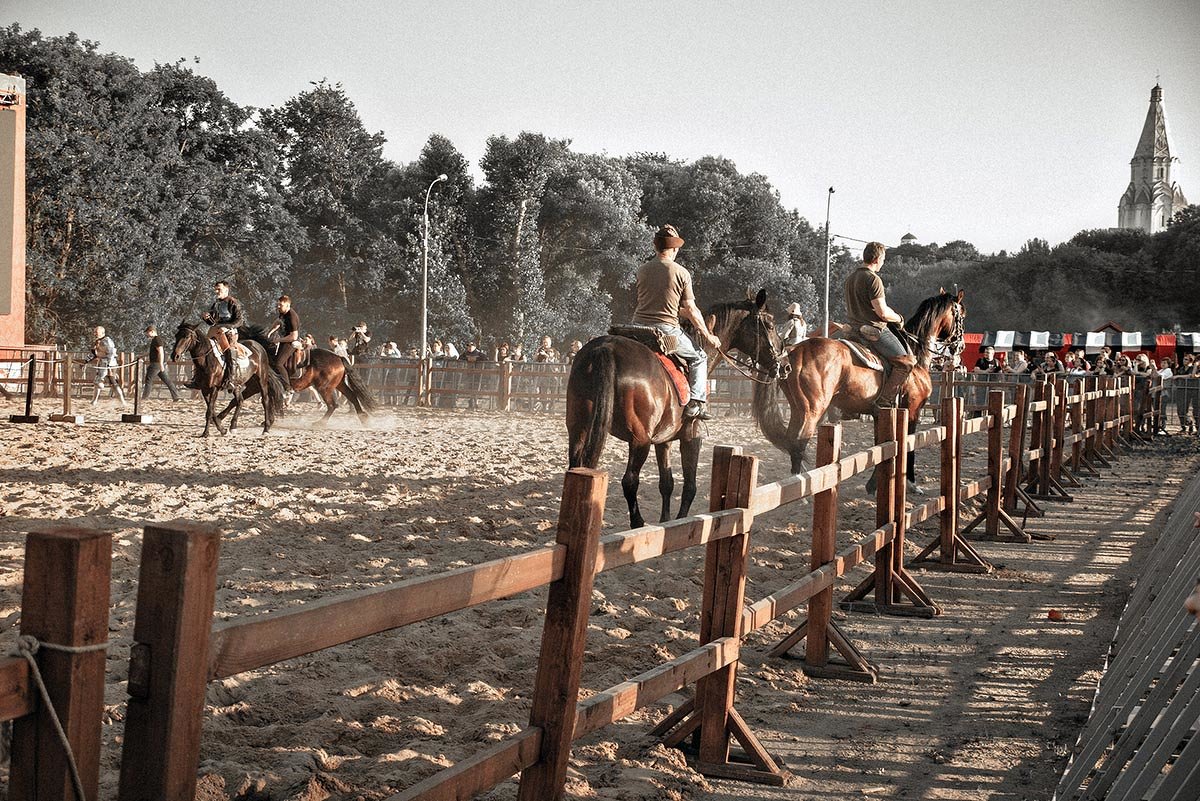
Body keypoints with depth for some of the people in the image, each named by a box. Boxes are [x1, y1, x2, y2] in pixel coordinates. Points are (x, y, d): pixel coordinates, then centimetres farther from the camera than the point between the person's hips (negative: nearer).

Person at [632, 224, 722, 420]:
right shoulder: (682, 273, -4)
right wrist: (708, 336, 10)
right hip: (666, 329, -3)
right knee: (699, 357, 17)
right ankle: (696, 402, 3)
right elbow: (690, 310, -1)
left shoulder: (642, 270, 6)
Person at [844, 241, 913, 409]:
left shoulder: (851, 278, 15)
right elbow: (883, 312, -20)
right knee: (906, 361, -13)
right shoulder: (873, 279, -16)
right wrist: (898, 319, 0)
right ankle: (885, 401, -19)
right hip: (875, 329, -10)